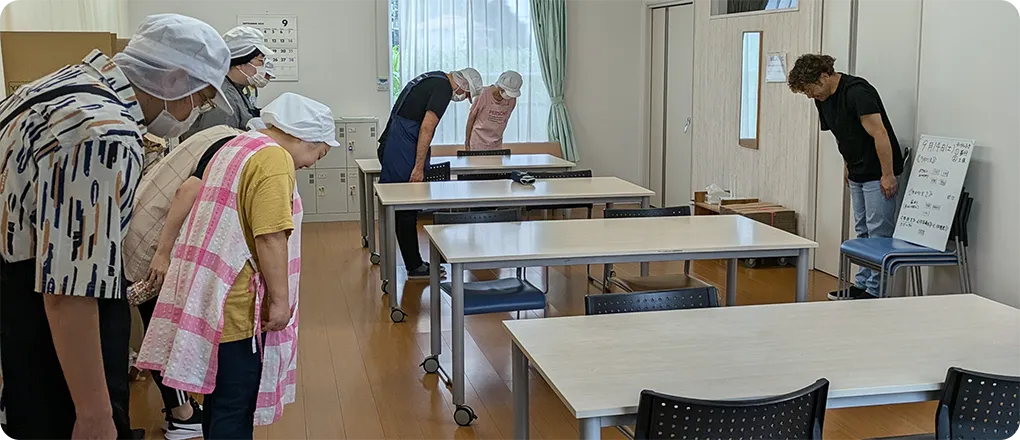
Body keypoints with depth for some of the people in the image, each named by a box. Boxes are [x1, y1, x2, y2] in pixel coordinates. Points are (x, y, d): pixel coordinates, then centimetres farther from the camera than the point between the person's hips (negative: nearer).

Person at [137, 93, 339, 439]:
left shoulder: (237, 147, 16)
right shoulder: (274, 158, -15)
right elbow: (270, 237, -21)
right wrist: (280, 299, -17)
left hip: (211, 292, 10)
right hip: (236, 302, -10)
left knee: (219, 394, 19)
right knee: (236, 405, -1)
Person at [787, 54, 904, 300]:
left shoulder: (856, 91, -24)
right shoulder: (823, 99, 3)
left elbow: (879, 134, -25)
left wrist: (888, 175, -24)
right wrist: (847, 166, 21)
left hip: (878, 174, -9)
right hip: (857, 174, 9)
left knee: (879, 233, -5)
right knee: (863, 232, 13)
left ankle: (875, 291, -1)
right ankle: (862, 284, 20)